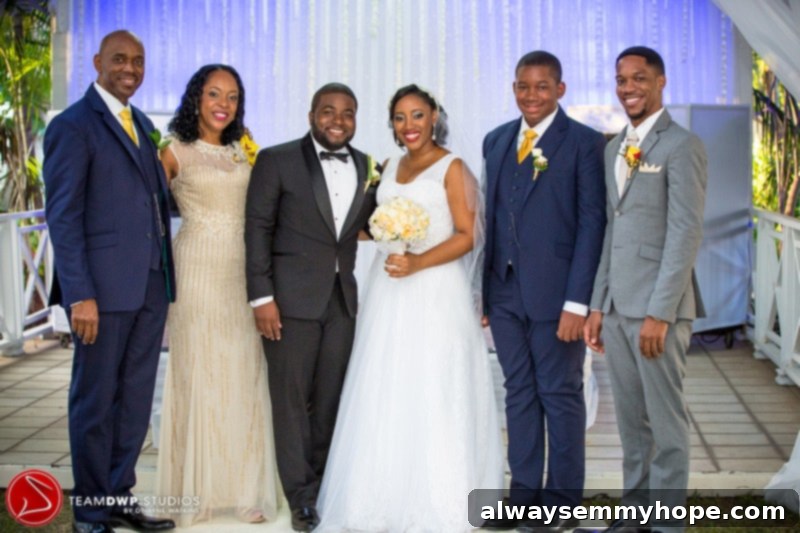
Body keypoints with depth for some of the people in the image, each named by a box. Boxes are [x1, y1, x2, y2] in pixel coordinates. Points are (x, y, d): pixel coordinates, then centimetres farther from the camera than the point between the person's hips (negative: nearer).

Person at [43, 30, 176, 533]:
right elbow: (63, 216, -11)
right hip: (104, 285, -7)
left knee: (136, 398, 13)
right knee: (95, 400, 6)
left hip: (151, 284, 7)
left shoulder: (143, 125, 16)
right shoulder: (73, 125, -6)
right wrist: (80, 295, -17)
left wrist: (165, 275, 5)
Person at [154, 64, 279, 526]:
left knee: (244, 378, 4)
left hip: (242, 274, 4)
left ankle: (246, 489, 13)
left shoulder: (244, 151, 12)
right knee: (198, 375, 1)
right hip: (198, 271, -4)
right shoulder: (176, 152, -1)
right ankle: (197, 492, 13)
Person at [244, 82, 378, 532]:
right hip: (292, 298, -4)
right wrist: (262, 296, -12)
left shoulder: (365, 166, 10)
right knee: (292, 397, 3)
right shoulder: (277, 160, -3)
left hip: (343, 299, 4)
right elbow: (258, 230, -6)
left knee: (330, 398, 12)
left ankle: (324, 487, 26)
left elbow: (367, 225, 13)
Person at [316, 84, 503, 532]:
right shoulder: (390, 168, 15)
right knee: (386, 398, 7)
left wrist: (417, 263, -23)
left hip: (436, 293, -6)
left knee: (433, 399, -3)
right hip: (389, 293, 6)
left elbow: (467, 236, -11)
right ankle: (391, 496, 17)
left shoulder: (452, 168, -5)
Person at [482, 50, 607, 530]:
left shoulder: (585, 143, -5)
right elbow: (489, 217, 12)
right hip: (505, 291, 5)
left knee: (560, 395, 5)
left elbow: (592, 223, -10)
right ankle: (524, 492, 24)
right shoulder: (496, 141, 12)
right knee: (519, 394, 12)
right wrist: (482, 290, 8)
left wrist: (577, 301, -16)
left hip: (555, 292, -5)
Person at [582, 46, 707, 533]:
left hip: (659, 307, -7)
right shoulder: (615, 148, 16)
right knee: (631, 420, 13)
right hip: (616, 306, 7)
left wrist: (660, 312, -18)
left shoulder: (682, 145, -7)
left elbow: (686, 233, -13)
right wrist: (598, 305, 12)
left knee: (666, 420, 2)